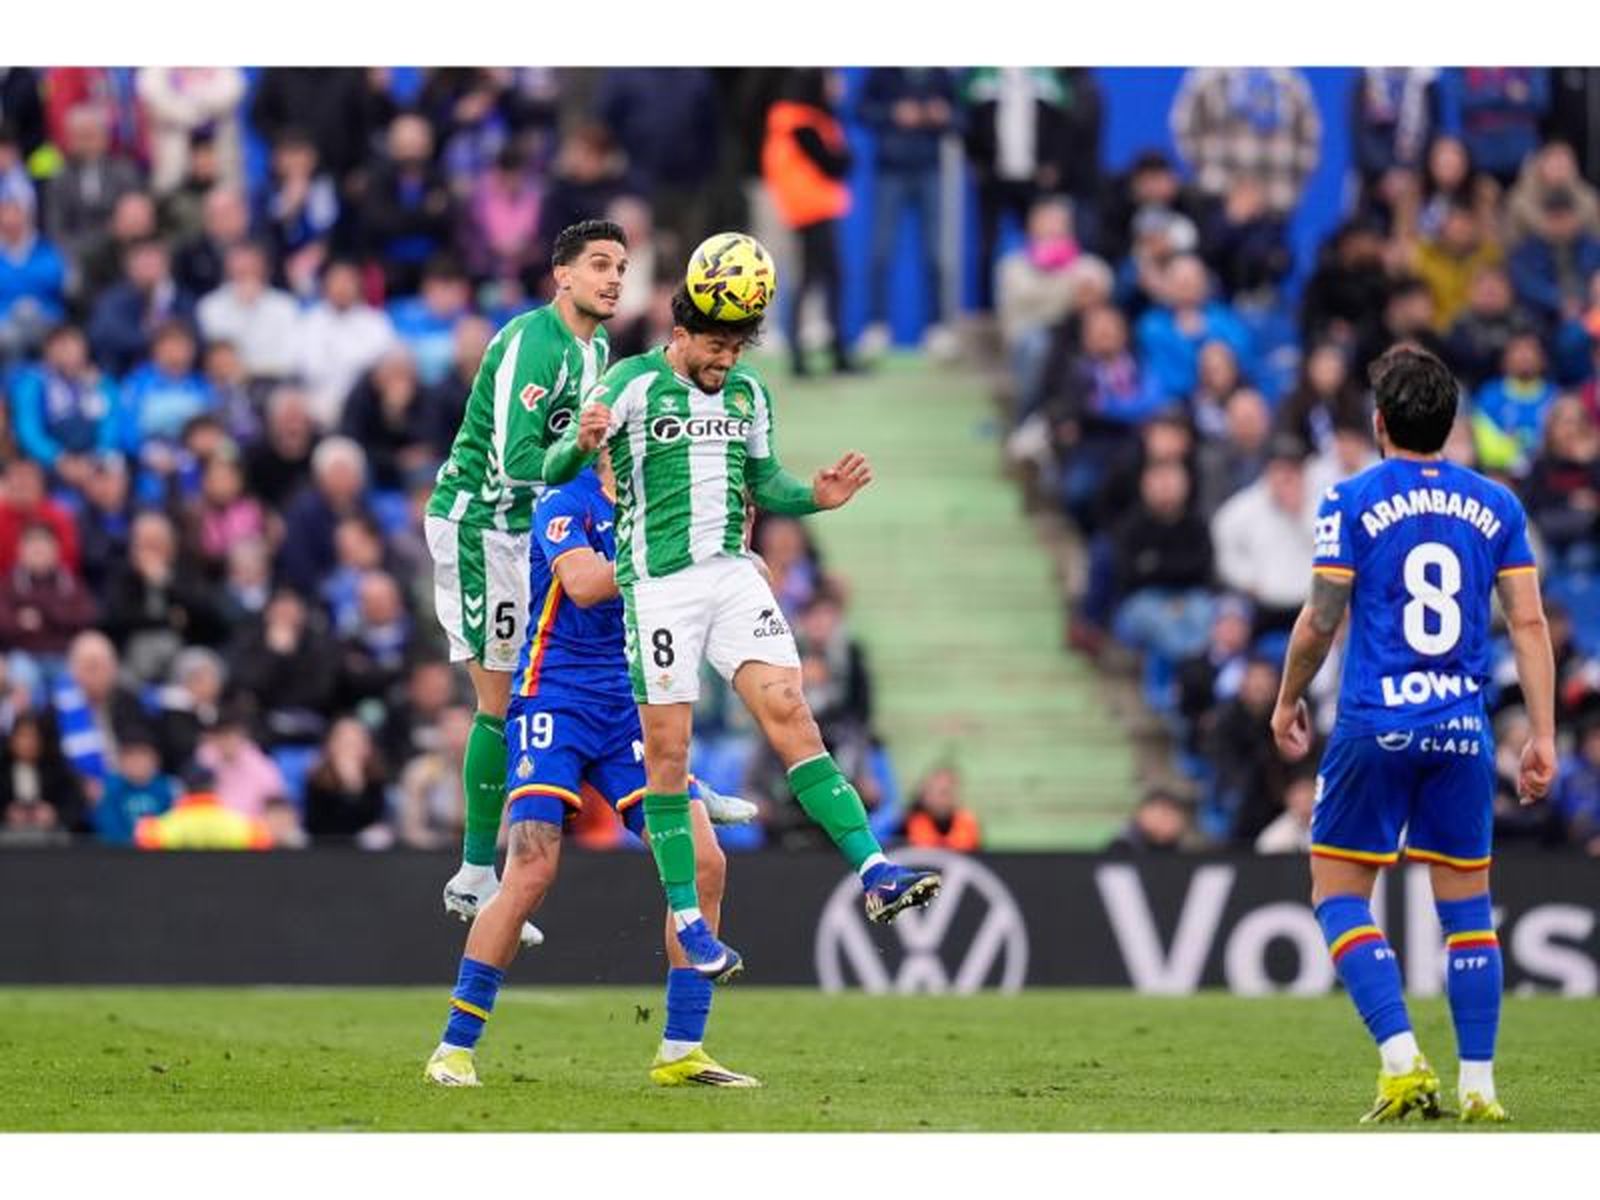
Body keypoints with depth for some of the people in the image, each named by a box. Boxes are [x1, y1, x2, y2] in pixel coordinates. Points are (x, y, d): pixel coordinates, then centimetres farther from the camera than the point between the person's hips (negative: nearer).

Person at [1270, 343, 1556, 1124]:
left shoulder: (1352, 502, -3)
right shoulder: (1496, 506, 7)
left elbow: (1320, 622, -4)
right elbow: (1529, 624, 4)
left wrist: (1287, 703, 12)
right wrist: (1543, 736, 7)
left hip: (1374, 729, -3)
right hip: (1463, 734, 3)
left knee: (1339, 897, 6)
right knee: (1467, 906, 10)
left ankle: (1402, 1061, -9)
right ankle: (1477, 1083, 7)